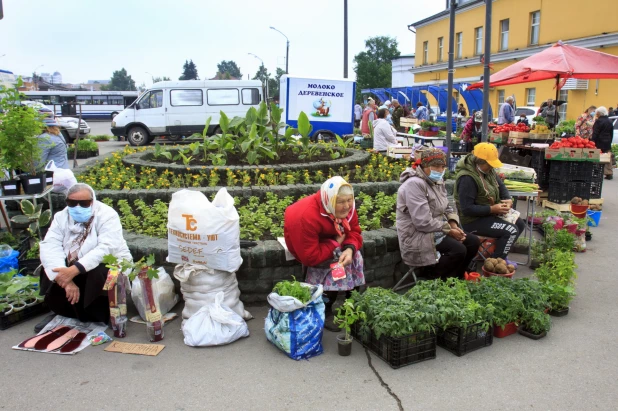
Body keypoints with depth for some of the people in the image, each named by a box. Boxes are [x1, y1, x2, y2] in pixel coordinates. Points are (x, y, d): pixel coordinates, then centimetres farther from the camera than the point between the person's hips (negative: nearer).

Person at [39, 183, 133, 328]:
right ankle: (66, 314, 7)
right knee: (49, 273, -16)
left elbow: (106, 249, -32)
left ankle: (100, 317, -7)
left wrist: (74, 270, -44)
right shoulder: (62, 217, -5)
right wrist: (66, 279, -35)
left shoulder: (107, 215, -19)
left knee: (98, 274, -34)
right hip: (73, 268, 5)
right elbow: (50, 246, -19)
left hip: (111, 265, -5)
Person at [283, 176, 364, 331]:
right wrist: (337, 243, -28)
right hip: (306, 246, -6)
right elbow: (310, 257, -36)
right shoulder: (307, 217, -40)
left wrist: (350, 249, -33)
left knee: (354, 256, -15)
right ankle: (324, 312, -12)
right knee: (336, 260, -27)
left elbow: (354, 232, -11)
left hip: (334, 241, 7)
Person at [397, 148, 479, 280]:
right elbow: (423, 222, -27)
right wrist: (449, 230, -16)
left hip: (437, 231, 10)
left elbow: (447, 208, 17)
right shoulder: (414, 184, -21)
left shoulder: (437, 182, 10)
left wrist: (454, 225, -4)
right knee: (458, 250, -23)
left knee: (473, 241, 1)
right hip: (417, 235, -10)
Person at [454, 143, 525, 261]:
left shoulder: (489, 170, 2)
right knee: (511, 230, -19)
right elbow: (467, 209, -29)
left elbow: (501, 186, 15)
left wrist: (508, 199, -6)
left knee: (520, 224, 11)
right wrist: (492, 209, -26)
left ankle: (500, 254, 19)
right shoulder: (467, 179, -28)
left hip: (489, 214, 10)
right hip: (473, 220, -10)